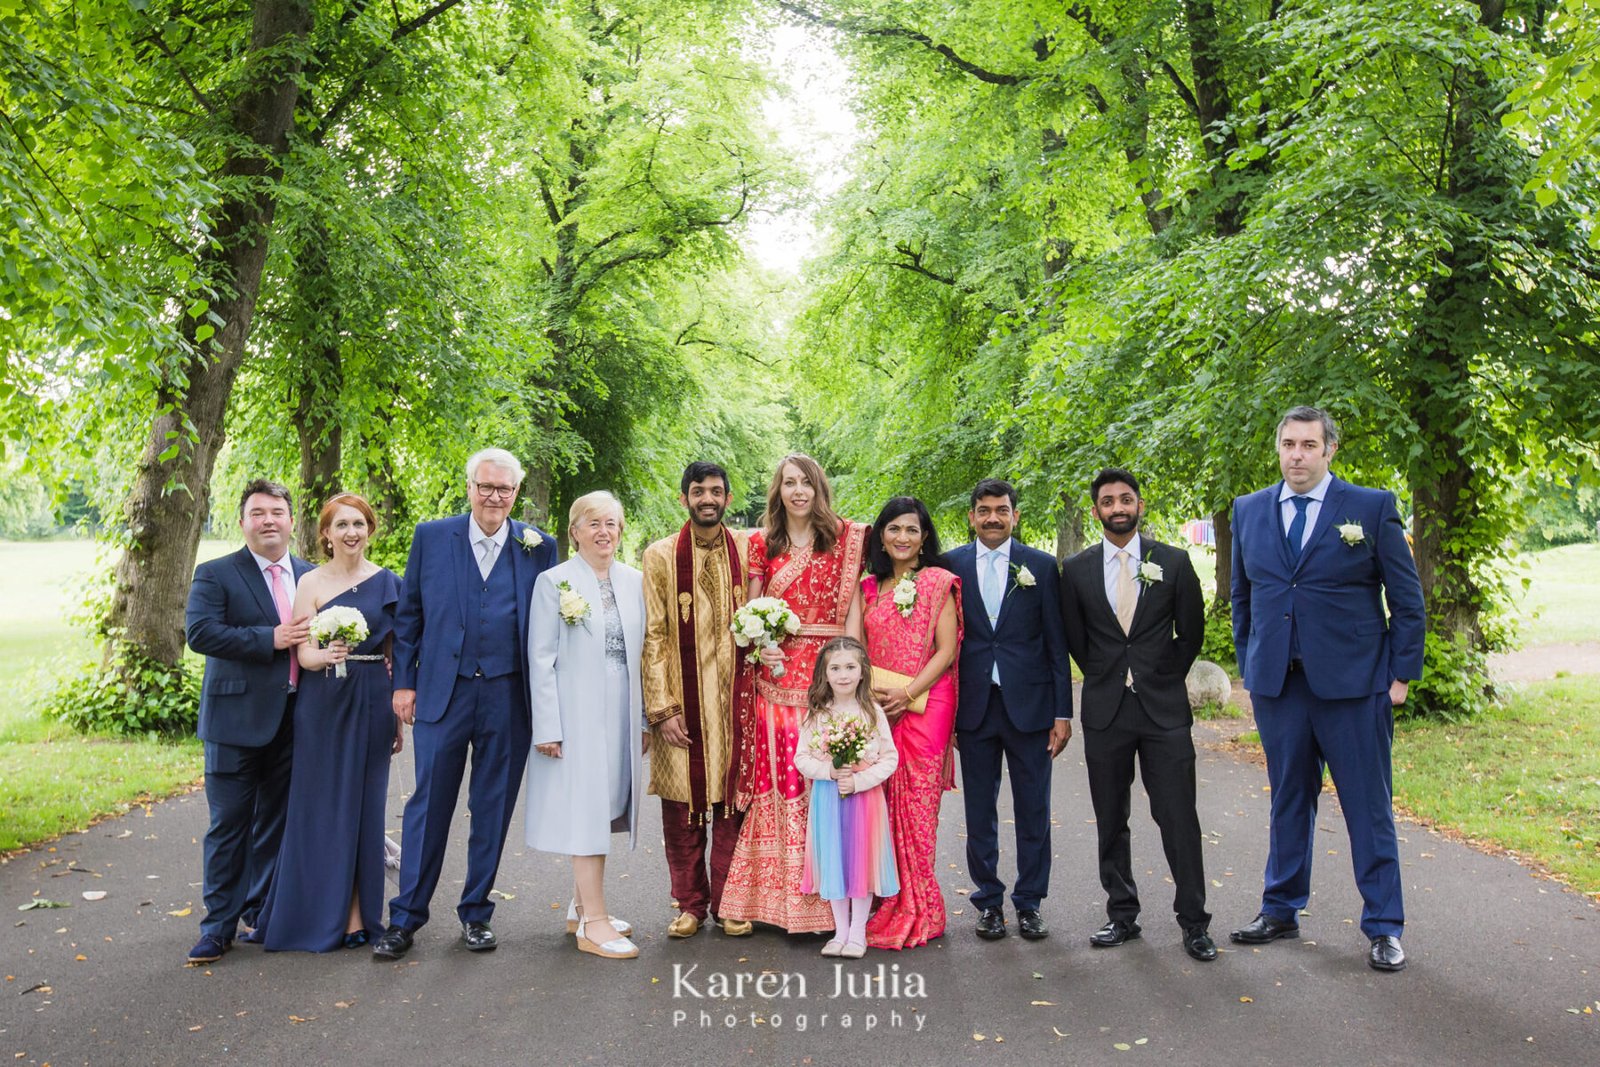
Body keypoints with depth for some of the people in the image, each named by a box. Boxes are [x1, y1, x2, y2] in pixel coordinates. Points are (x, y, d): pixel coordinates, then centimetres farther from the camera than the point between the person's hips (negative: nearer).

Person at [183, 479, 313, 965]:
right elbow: (199, 631, -16)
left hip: (293, 720, 4)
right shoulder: (215, 574, -3)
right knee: (229, 825, 2)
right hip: (237, 720, -4)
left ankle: (261, 908, 27)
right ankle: (219, 924, 12)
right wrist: (271, 639, -20)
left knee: (276, 821, 13)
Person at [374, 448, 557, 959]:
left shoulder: (539, 547, 3)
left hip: (508, 698, 1)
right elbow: (409, 614, 7)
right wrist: (404, 682, 2)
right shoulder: (431, 536, 3)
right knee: (428, 806, 4)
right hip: (442, 692, -1)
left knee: (493, 811, 10)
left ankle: (475, 912, 25)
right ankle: (405, 917, 16)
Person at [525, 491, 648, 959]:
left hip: (622, 711, 5)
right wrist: (548, 727, -12)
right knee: (586, 809, -4)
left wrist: (644, 719, 9)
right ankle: (593, 922, 1)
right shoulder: (554, 582, -5)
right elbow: (541, 660, -7)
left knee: (607, 807, 12)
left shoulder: (634, 581, 9)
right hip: (577, 711, -5)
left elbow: (641, 652, 12)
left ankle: (582, 905, 25)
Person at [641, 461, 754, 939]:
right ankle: (690, 903, 18)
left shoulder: (749, 549, 6)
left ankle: (728, 902, 17)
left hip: (736, 694, 1)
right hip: (682, 701, -1)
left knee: (733, 800, 4)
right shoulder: (660, 555, 2)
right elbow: (653, 636, 0)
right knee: (682, 803, 4)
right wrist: (661, 708, -6)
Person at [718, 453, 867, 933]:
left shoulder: (845, 538, 6)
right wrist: (760, 647, -9)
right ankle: (779, 892, 12)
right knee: (778, 777, 2)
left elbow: (852, 604, 3)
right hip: (778, 672, 1)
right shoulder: (761, 543, 10)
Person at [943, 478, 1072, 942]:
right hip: (973, 708, 1)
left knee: (1033, 812, 7)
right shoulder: (952, 565, 3)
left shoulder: (1042, 566, 2)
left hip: (1028, 706, 0)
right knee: (979, 812, 9)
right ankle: (988, 901, 22)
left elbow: (1057, 643, 1)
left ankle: (1029, 903, 21)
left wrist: (1062, 712, -3)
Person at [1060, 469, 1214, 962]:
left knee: (1179, 818, -1)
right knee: (1110, 822, 8)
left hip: (1163, 708, -1)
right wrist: (1108, 679, 10)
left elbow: (1192, 632, 7)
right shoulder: (1076, 569, 4)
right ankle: (1122, 915, 19)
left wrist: (1164, 679, 8)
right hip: (1105, 711, 2)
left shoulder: (1174, 562, 2)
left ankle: (1194, 921, 10)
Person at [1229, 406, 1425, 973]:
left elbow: (1406, 597, 1)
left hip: (1352, 683, -3)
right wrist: (1248, 666, 11)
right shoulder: (1249, 510, 8)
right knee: (1288, 800, 14)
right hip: (1277, 683, 3)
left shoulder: (1373, 507, -2)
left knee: (1369, 808, 4)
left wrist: (1402, 673, -3)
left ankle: (1384, 927, 16)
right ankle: (1281, 910, 27)